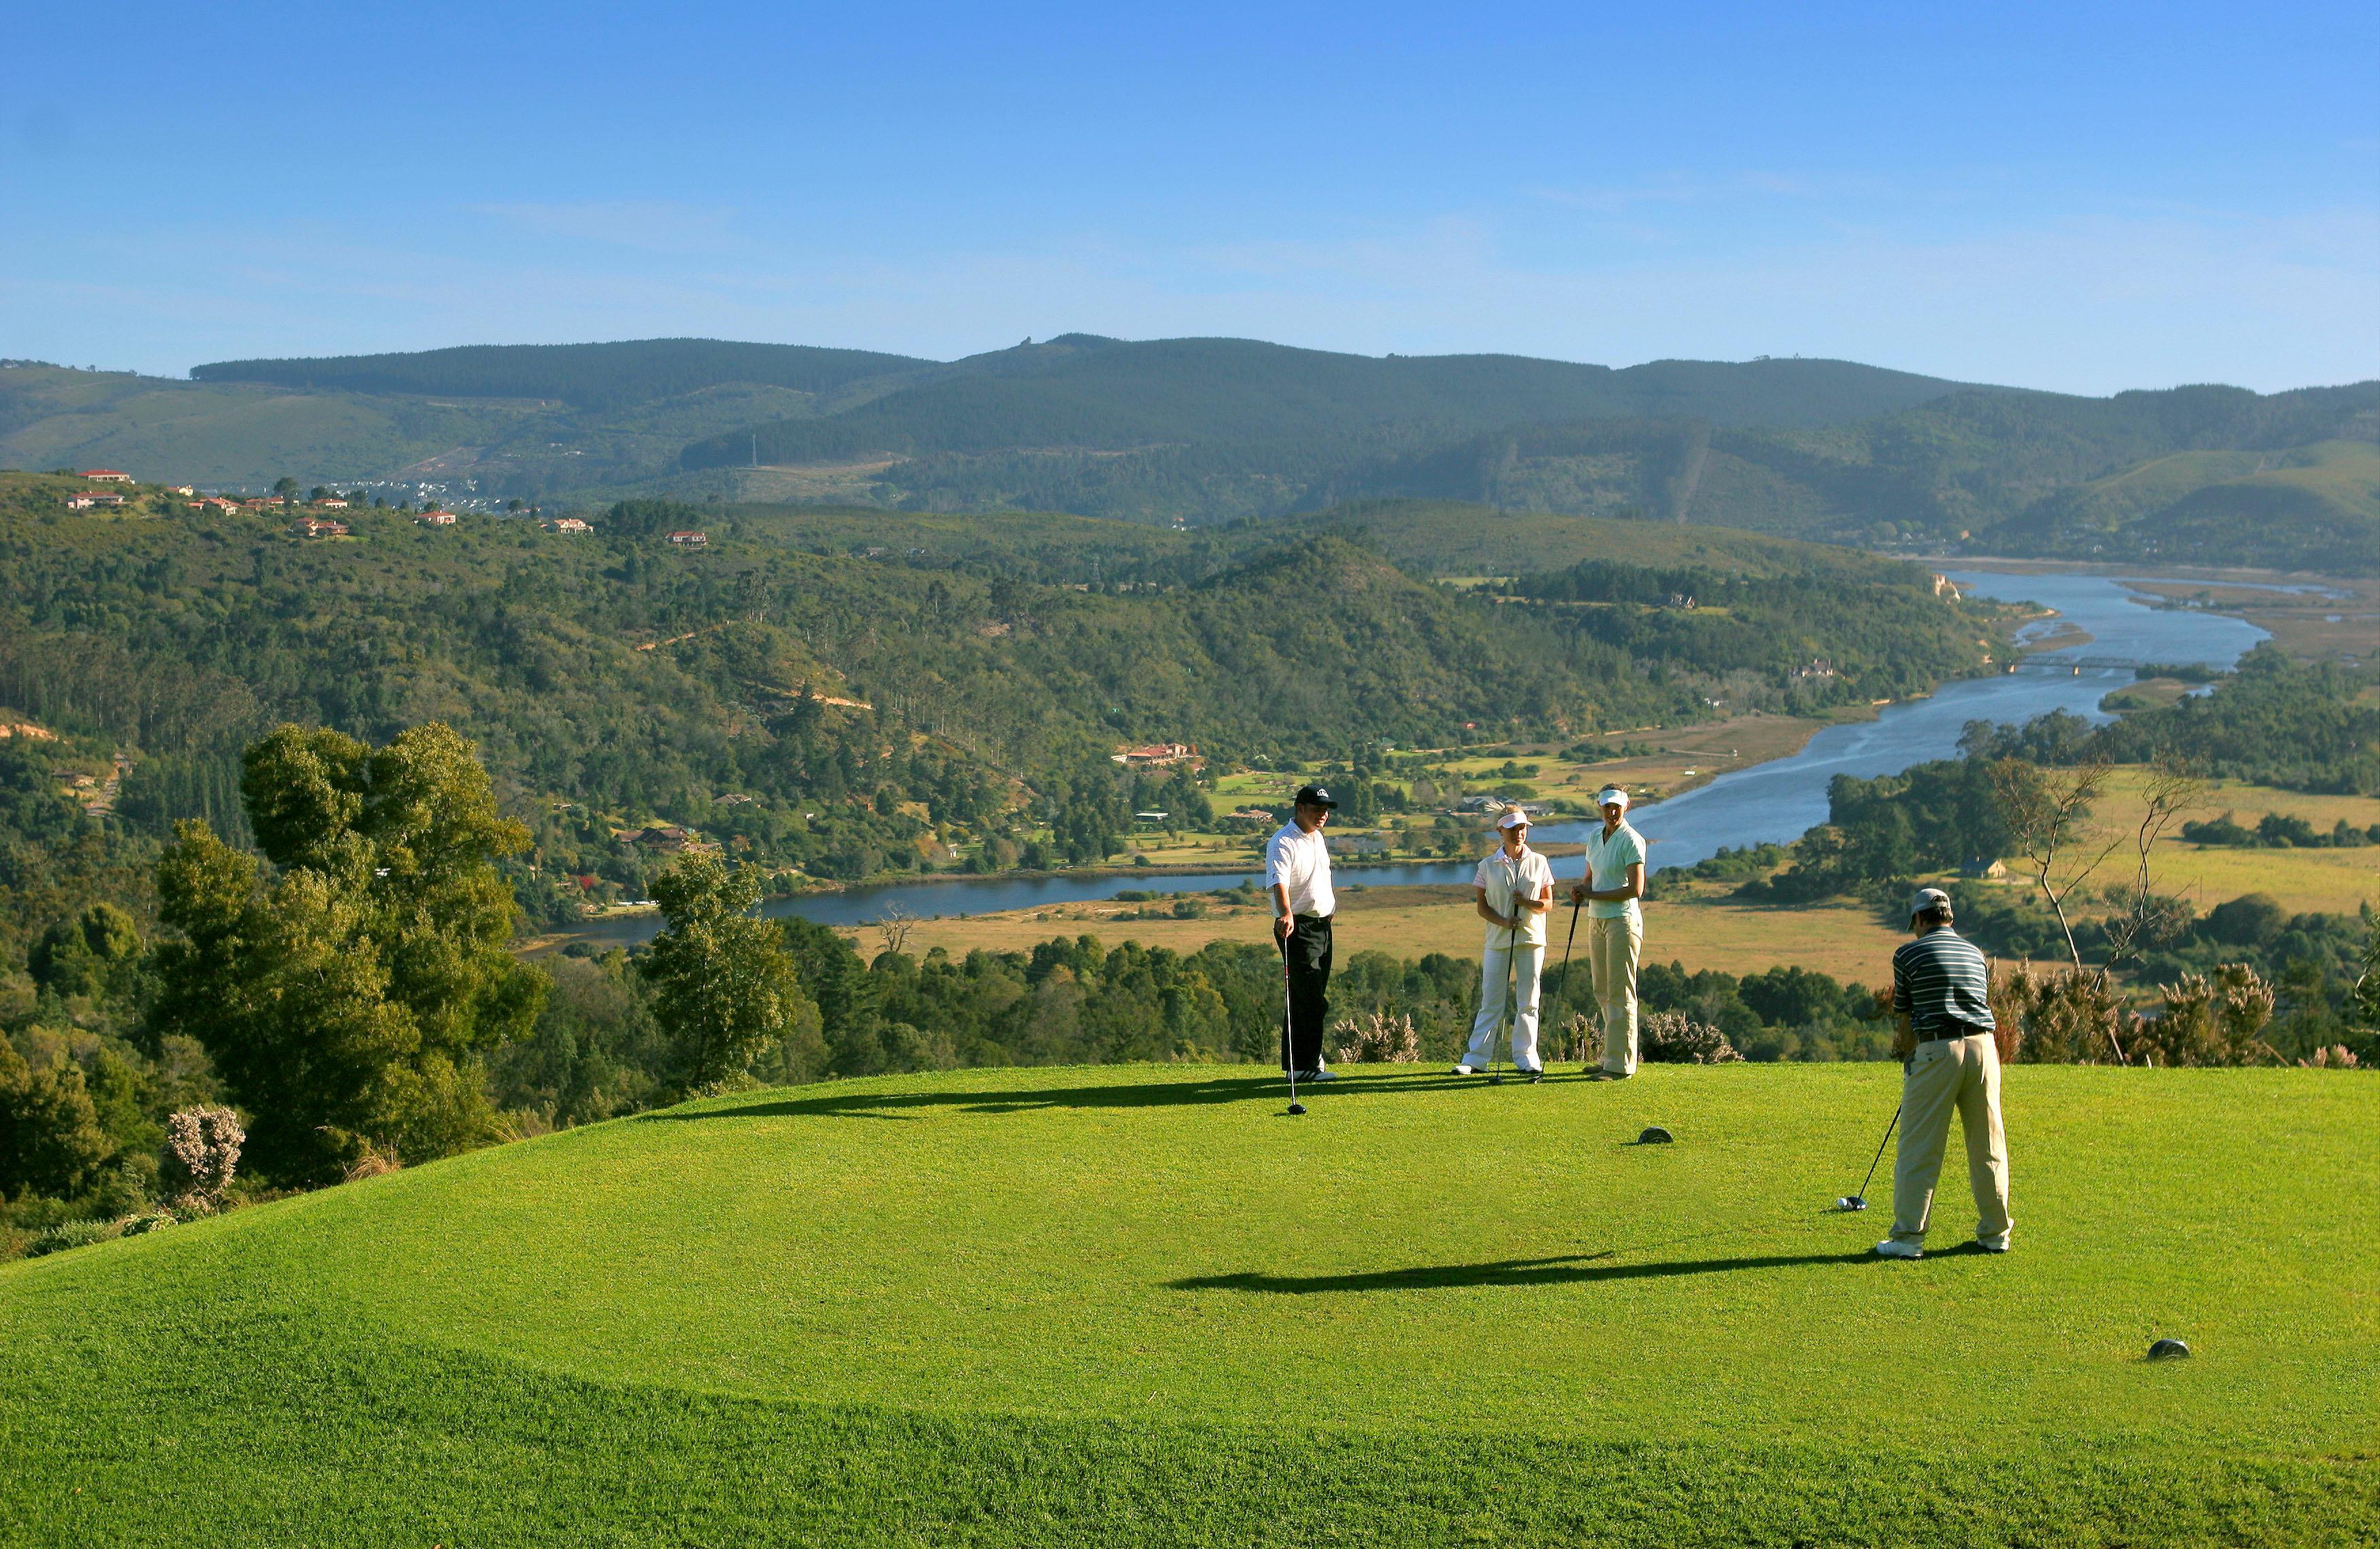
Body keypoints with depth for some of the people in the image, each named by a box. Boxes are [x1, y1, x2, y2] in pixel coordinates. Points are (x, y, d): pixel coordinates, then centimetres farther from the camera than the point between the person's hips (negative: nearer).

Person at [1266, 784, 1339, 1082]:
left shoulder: (1318, 838, 14)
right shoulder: (1283, 843, -15)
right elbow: (1279, 882, -31)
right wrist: (1286, 914, -46)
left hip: (1322, 925, 9)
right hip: (1297, 928, -9)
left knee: (1308, 999, 13)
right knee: (1314, 1001, -12)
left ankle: (1295, 1064, 20)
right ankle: (1307, 1066, -9)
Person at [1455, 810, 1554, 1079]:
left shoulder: (1539, 862, 6)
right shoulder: (1488, 865, 3)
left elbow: (1548, 903, 8)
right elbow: (1480, 905, 4)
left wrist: (1529, 903, -13)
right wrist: (1503, 921, -13)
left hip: (1532, 939, 1)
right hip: (1498, 941, -1)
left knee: (1528, 1002, 3)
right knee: (1491, 1001, 0)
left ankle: (1525, 1058, 10)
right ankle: (1475, 1057, 4)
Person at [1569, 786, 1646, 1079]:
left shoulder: (1631, 840, -11)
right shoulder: (1594, 838, 13)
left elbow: (1635, 889, -16)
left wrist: (1593, 895, -14)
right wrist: (1580, 890, 1)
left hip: (1622, 921, -8)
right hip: (1596, 920, 8)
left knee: (1620, 994, -7)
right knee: (1603, 993, 12)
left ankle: (1621, 1065, -5)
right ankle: (1611, 1057, 19)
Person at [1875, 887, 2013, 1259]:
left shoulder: (1909, 954, 3)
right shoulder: (1976, 954, 18)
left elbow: (1903, 1016, 8)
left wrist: (1907, 1053, 25)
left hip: (1937, 1050, -5)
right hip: (1983, 1046, 5)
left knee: (1919, 1148, -1)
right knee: (1988, 1147, 11)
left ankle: (1908, 1237, -2)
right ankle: (1995, 1234, 17)